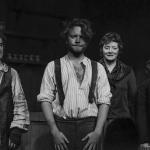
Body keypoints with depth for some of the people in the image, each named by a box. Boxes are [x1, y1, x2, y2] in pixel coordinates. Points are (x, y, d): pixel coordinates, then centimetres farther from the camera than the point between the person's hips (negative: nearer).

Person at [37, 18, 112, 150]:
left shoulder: (98, 68, 11)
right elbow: (45, 99, 2)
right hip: (61, 125, -1)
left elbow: (104, 101, 5)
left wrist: (97, 132, -6)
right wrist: (54, 131, -8)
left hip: (89, 126, 1)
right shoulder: (53, 67, 8)